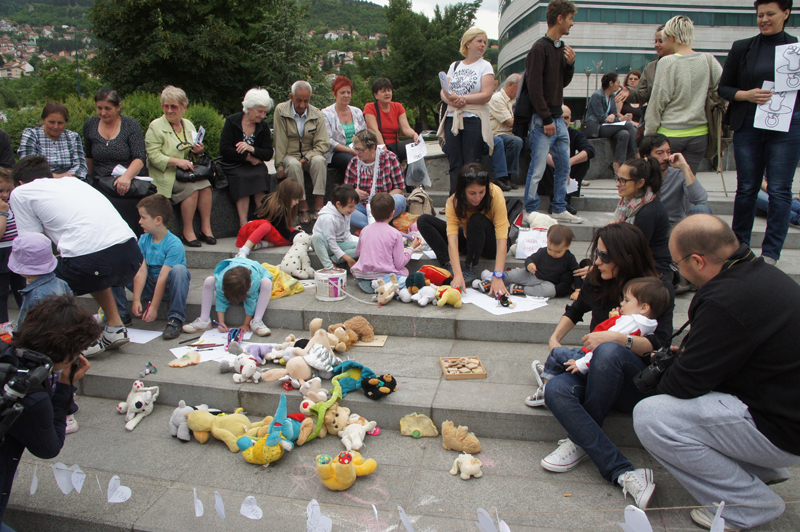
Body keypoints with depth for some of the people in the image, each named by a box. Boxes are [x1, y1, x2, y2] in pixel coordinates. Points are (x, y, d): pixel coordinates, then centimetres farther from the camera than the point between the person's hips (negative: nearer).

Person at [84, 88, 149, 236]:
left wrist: (127, 176, -23)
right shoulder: (90, 125, 13)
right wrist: (90, 180, 24)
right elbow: (88, 156, 25)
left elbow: (139, 158, -7)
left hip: (127, 186, -2)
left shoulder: (131, 126, 4)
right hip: (100, 187, 2)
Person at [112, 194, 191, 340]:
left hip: (168, 287, -5)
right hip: (149, 285, 5)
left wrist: (154, 308, -25)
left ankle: (175, 320, -30)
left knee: (179, 270, -37)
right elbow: (141, 271, -10)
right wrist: (136, 300, -19)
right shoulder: (143, 240, -2)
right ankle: (121, 314, 0)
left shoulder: (174, 245, -19)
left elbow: (163, 277, -23)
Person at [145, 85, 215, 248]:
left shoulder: (188, 125, 14)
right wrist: (176, 161, -25)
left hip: (187, 171, 5)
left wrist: (199, 151, -5)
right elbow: (153, 155, -12)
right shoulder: (155, 126, -3)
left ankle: (206, 228, -18)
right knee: (191, 188, -30)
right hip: (166, 174, -5)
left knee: (205, 185, -25)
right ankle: (187, 233, -20)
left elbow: (195, 153, 20)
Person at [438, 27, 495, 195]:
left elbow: (486, 95, -9)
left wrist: (462, 98, -15)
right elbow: (443, 91, 8)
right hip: (453, 118, 4)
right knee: (455, 164, 4)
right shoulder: (455, 66, 16)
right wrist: (451, 99, -14)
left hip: (474, 120, -4)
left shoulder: (485, 66, 4)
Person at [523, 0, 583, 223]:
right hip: (543, 120, -9)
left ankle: (559, 209, 21)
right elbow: (534, 86, -15)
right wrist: (546, 119, -17)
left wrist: (570, 64, 2)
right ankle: (530, 211, 6)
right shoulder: (540, 48, -10)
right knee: (537, 169, -5)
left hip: (558, 118, 9)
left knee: (564, 166, 11)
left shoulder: (561, 48, 15)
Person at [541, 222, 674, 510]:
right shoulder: (596, 281, 6)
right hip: (596, 369, 4)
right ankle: (624, 474, -35)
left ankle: (583, 441, -21)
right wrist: (555, 338, 11)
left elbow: (658, 344, -15)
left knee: (608, 352, -39)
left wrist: (616, 338, -30)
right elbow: (575, 311, 25)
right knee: (555, 390, -31)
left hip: (636, 381, -4)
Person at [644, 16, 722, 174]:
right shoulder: (708, 60, 1)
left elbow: (657, 102, -7)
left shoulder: (667, 63, -10)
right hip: (699, 134, 4)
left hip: (669, 134, -3)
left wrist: (649, 133, 1)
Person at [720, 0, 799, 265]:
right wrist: (746, 95, -12)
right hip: (748, 126, 1)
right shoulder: (742, 48, 7)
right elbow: (723, 87, 6)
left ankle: (771, 253, 6)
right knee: (746, 188, 7)